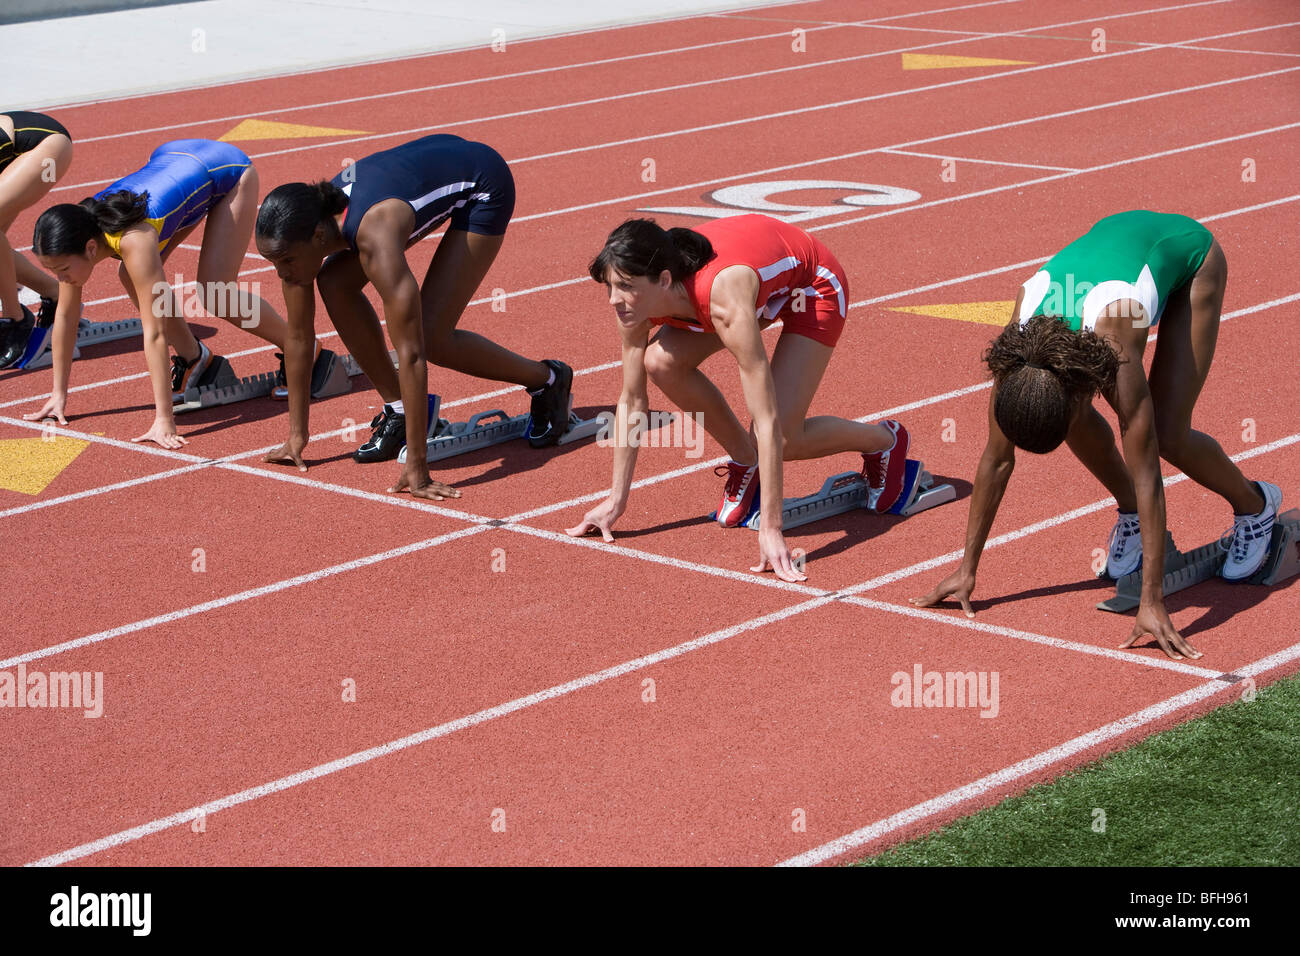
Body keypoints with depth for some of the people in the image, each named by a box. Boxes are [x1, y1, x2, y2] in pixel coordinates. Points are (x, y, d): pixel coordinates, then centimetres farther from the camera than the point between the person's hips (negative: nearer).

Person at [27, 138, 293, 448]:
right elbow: (65, 315, -10)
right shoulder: (76, 234, -22)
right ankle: (193, 358, 15)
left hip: (228, 170, -7)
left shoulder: (134, 240, -41)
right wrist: (58, 395, -7)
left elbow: (154, 334, -42)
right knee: (132, 277, -7)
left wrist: (164, 420, -43)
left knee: (213, 293, -16)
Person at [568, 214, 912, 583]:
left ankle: (884, 440, 13)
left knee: (782, 439, -17)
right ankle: (743, 460, 6)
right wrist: (616, 500, -7)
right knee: (662, 362, -18)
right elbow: (631, 401, -11)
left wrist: (770, 530, -44)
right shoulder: (636, 298, -26)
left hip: (812, 286, -6)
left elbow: (768, 421, -43)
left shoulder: (725, 302, -44)